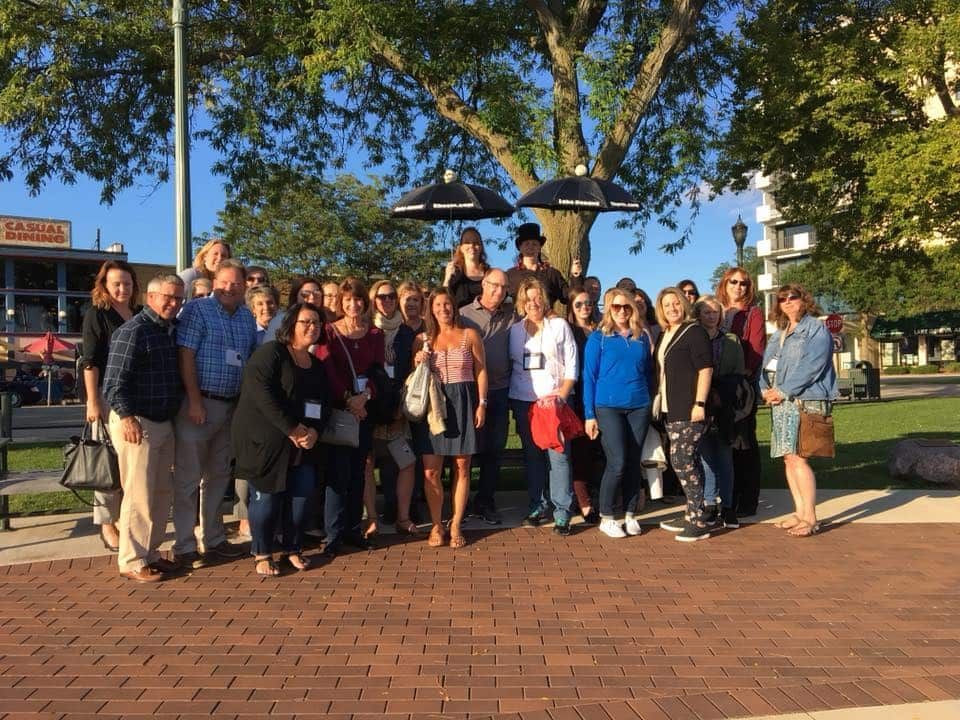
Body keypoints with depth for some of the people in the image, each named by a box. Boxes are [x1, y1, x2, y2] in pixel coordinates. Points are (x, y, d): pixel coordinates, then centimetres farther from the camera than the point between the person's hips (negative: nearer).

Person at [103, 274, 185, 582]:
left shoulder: (171, 330, 11)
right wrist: (127, 417, -25)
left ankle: (150, 552, 27)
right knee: (139, 496, -2)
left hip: (165, 423, 9)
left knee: (162, 493, 14)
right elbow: (114, 382, -18)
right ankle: (132, 562, 10)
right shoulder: (132, 331, -14)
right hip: (137, 423, -8)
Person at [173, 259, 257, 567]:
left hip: (232, 406, 7)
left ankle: (214, 539, 27)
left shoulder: (247, 317, 11)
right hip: (199, 403, -6)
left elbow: (252, 359, 17)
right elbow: (185, 357, -13)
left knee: (219, 475, 15)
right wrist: (195, 401, -17)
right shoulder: (197, 310, -7)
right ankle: (184, 545, 10)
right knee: (188, 477, 1)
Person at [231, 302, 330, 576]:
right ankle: (262, 554, 15)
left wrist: (314, 431, -7)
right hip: (264, 439, -6)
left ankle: (293, 548, 22)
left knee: (302, 492, 3)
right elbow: (262, 394, -21)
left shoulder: (316, 365, 15)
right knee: (267, 496, -2)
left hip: (303, 442, 6)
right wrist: (292, 429, -21)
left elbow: (324, 403, 13)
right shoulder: (270, 352, -8)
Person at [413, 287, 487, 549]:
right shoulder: (425, 340, 9)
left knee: (462, 466, 3)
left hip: (463, 402, -1)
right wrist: (418, 363, -5)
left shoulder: (470, 335, 5)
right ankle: (436, 525, 12)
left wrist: (481, 404, -3)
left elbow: (481, 371, 5)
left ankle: (456, 525, 14)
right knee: (431, 469, -3)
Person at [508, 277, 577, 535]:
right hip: (523, 400, 3)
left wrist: (561, 395, -10)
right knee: (532, 456, 7)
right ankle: (537, 507, 17)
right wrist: (512, 401, 3)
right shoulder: (515, 330, 11)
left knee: (558, 455, -8)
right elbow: (511, 366, 12)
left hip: (554, 400, -3)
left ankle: (562, 513, -3)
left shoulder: (559, 325, 4)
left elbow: (571, 366, 1)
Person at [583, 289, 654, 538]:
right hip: (608, 407, -3)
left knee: (633, 463, 6)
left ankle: (630, 516, 18)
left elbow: (648, 373, 16)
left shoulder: (642, 338, 10)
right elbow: (589, 377, -1)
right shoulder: (598, 338, 0)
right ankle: (606, 518, 5)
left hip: (639, 408, 4)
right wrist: (589, 415, -6)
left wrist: (650, 404, 10)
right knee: (617, 463, -10)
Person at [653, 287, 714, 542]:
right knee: (688, 461, 13)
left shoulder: (694, 332, -7)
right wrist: (658, 402, 18)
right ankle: (693, 514, 21)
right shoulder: (663, 335, 16)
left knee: (681, 459, -11)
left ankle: (698, 522, -4)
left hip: (689, 409, -8)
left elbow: (705, 369, -13)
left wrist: (700, 404, -19)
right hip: (670, 410, 8)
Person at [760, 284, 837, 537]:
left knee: (797, 458, -13)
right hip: (781, 404, 8)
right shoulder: (779, 333, 21)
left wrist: (783, 391, -15)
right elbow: (766, 364, 18)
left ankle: (810, 517, -6)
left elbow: (811, 366, -14)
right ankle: (800, 512, 16)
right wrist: (765, 389, -1)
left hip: (805, 402, -8)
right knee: (788, 459, 8)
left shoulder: (816, 329, -2)